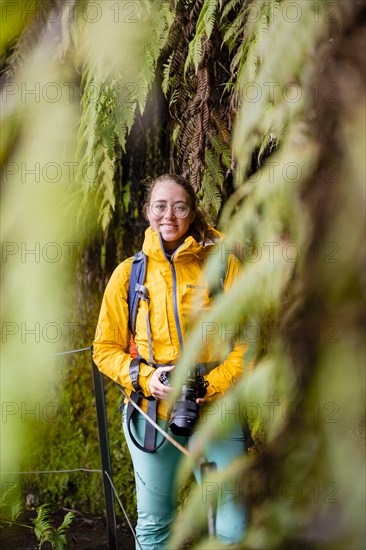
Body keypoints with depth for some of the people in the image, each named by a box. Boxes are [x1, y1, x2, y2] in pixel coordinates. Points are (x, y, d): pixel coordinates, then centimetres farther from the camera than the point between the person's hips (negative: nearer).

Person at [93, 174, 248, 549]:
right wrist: (144, 378, -9)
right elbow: (106, 349, 9)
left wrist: (213, 385, -14)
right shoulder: (128, 273, 6)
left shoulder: (222, 264, 1)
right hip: (151, 415, 2)